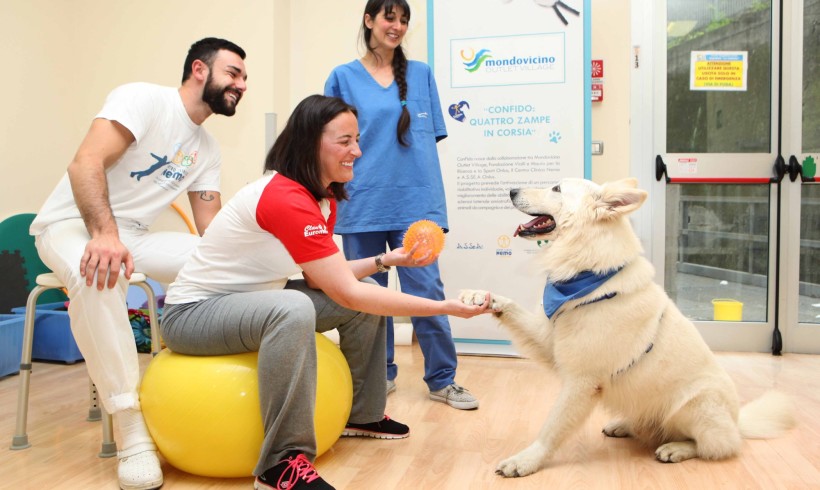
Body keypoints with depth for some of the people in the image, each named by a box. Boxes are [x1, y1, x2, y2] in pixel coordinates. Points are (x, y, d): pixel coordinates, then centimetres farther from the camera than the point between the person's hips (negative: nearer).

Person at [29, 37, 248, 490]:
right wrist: (104, 234, -41)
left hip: (133, 235, 7)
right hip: (71, 224, -7)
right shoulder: (145, 99, -13)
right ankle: (131, 427, -34)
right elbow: (85, 163, -27)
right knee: (95, 273, -41)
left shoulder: (207, 150, 8)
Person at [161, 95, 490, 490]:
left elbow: (324, 279, 0)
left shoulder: (323, 198, 0)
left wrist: (388, 260, -7)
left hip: (253, 300, 10)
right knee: (293, 309, -39)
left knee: (369, 296, 5)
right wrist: (444, 307, -27)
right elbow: (348, 294, -30)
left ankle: (363, 414, 21)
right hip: (193, 312, -9)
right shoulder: (286, 200, -29)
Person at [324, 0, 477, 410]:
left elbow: (431, 138, 12)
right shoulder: (343, 77, 8)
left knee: (426, 291, -1)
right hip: (363, 203, 0)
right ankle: (380, 375, 24)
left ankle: (442, 380, 11)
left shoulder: (421, 74, 11)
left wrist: (432, 195, 6)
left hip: (415, 201, 0)